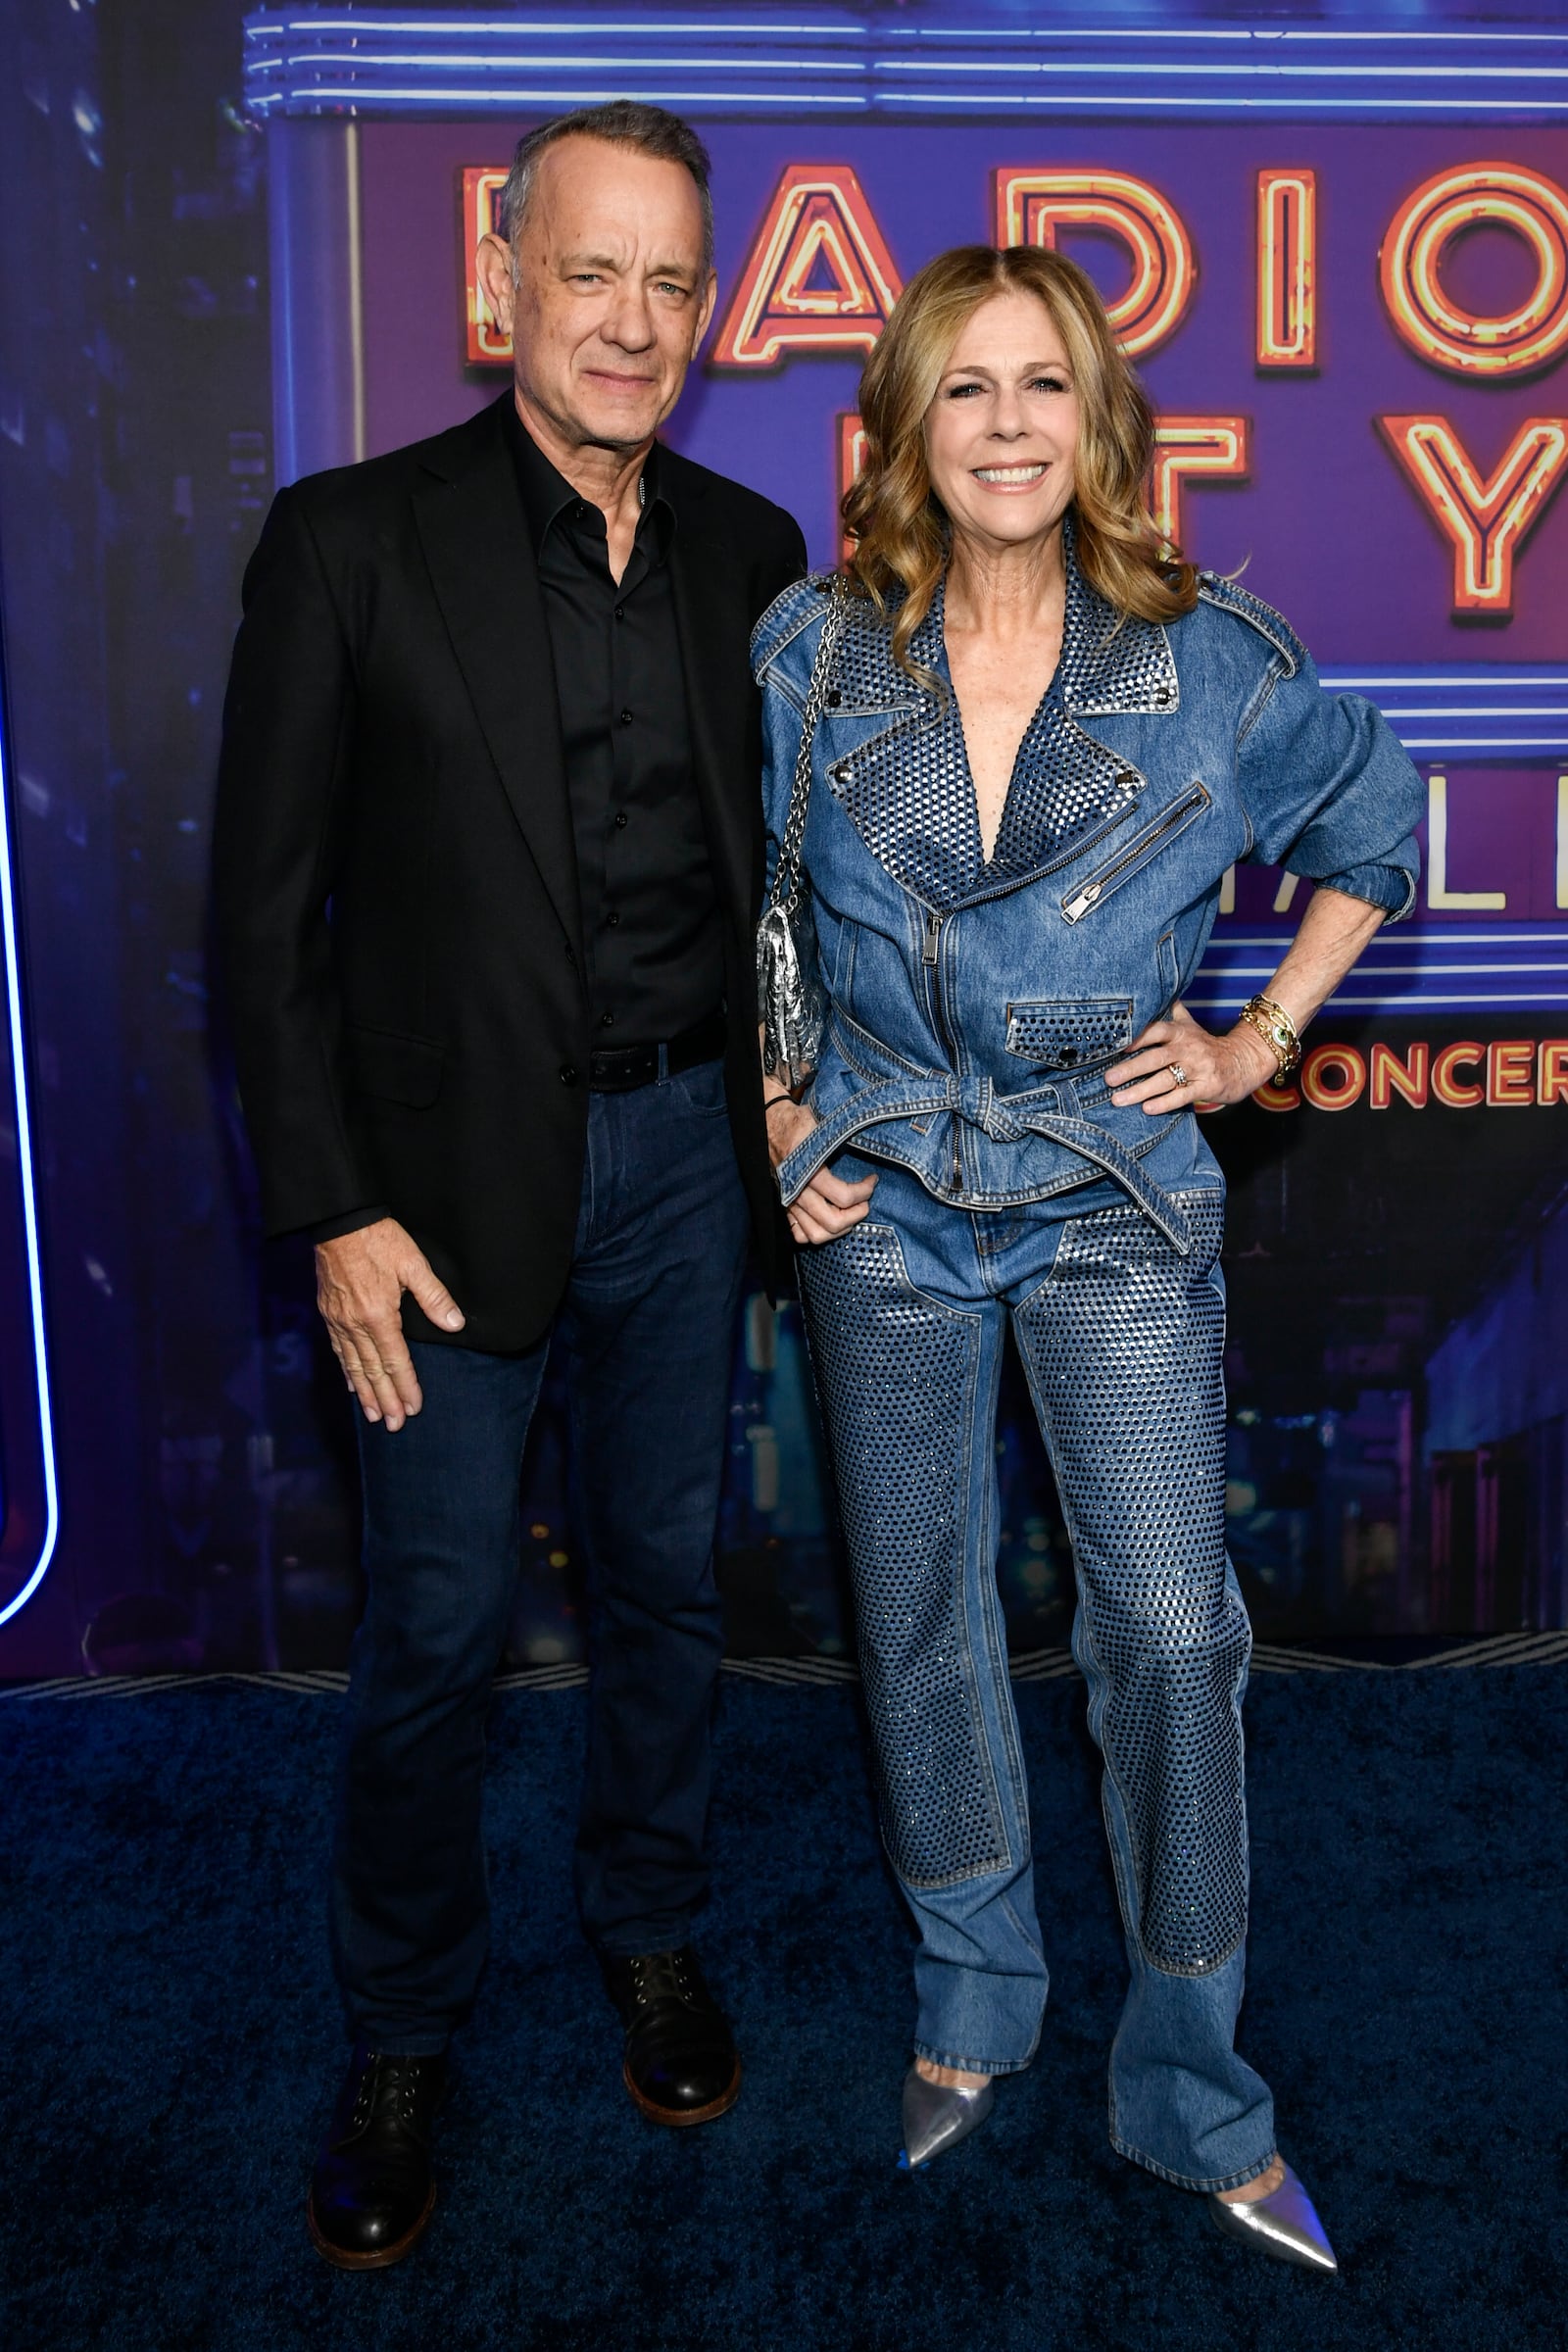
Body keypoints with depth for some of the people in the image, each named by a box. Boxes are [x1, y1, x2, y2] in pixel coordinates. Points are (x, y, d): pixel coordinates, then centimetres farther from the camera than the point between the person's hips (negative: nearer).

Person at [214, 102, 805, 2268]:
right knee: (435, 1628, 7)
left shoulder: (747, 550, 5)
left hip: (685, 1152, 4)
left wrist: (795, 1106, 5)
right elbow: (267, 904, -8)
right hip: (458, 1172, -3)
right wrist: (335, 1212, -12)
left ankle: (650, 1931, 41)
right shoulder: (352, 541, -8)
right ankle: (400, 2036, 30)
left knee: (667, 1575, 17)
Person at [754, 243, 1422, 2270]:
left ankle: (1193, 2098, 19)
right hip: (884, 1205, 2)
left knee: (1170, 1629, -2)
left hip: (1116, 1204, -1)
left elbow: (1375, 829, 12)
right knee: (923, 1620, 12)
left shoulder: (1209, 660, -4)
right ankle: (974, 2003, 36)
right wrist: (778, 1115, 2)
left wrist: (1262, 1039, 4)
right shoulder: (812, 654, -1)